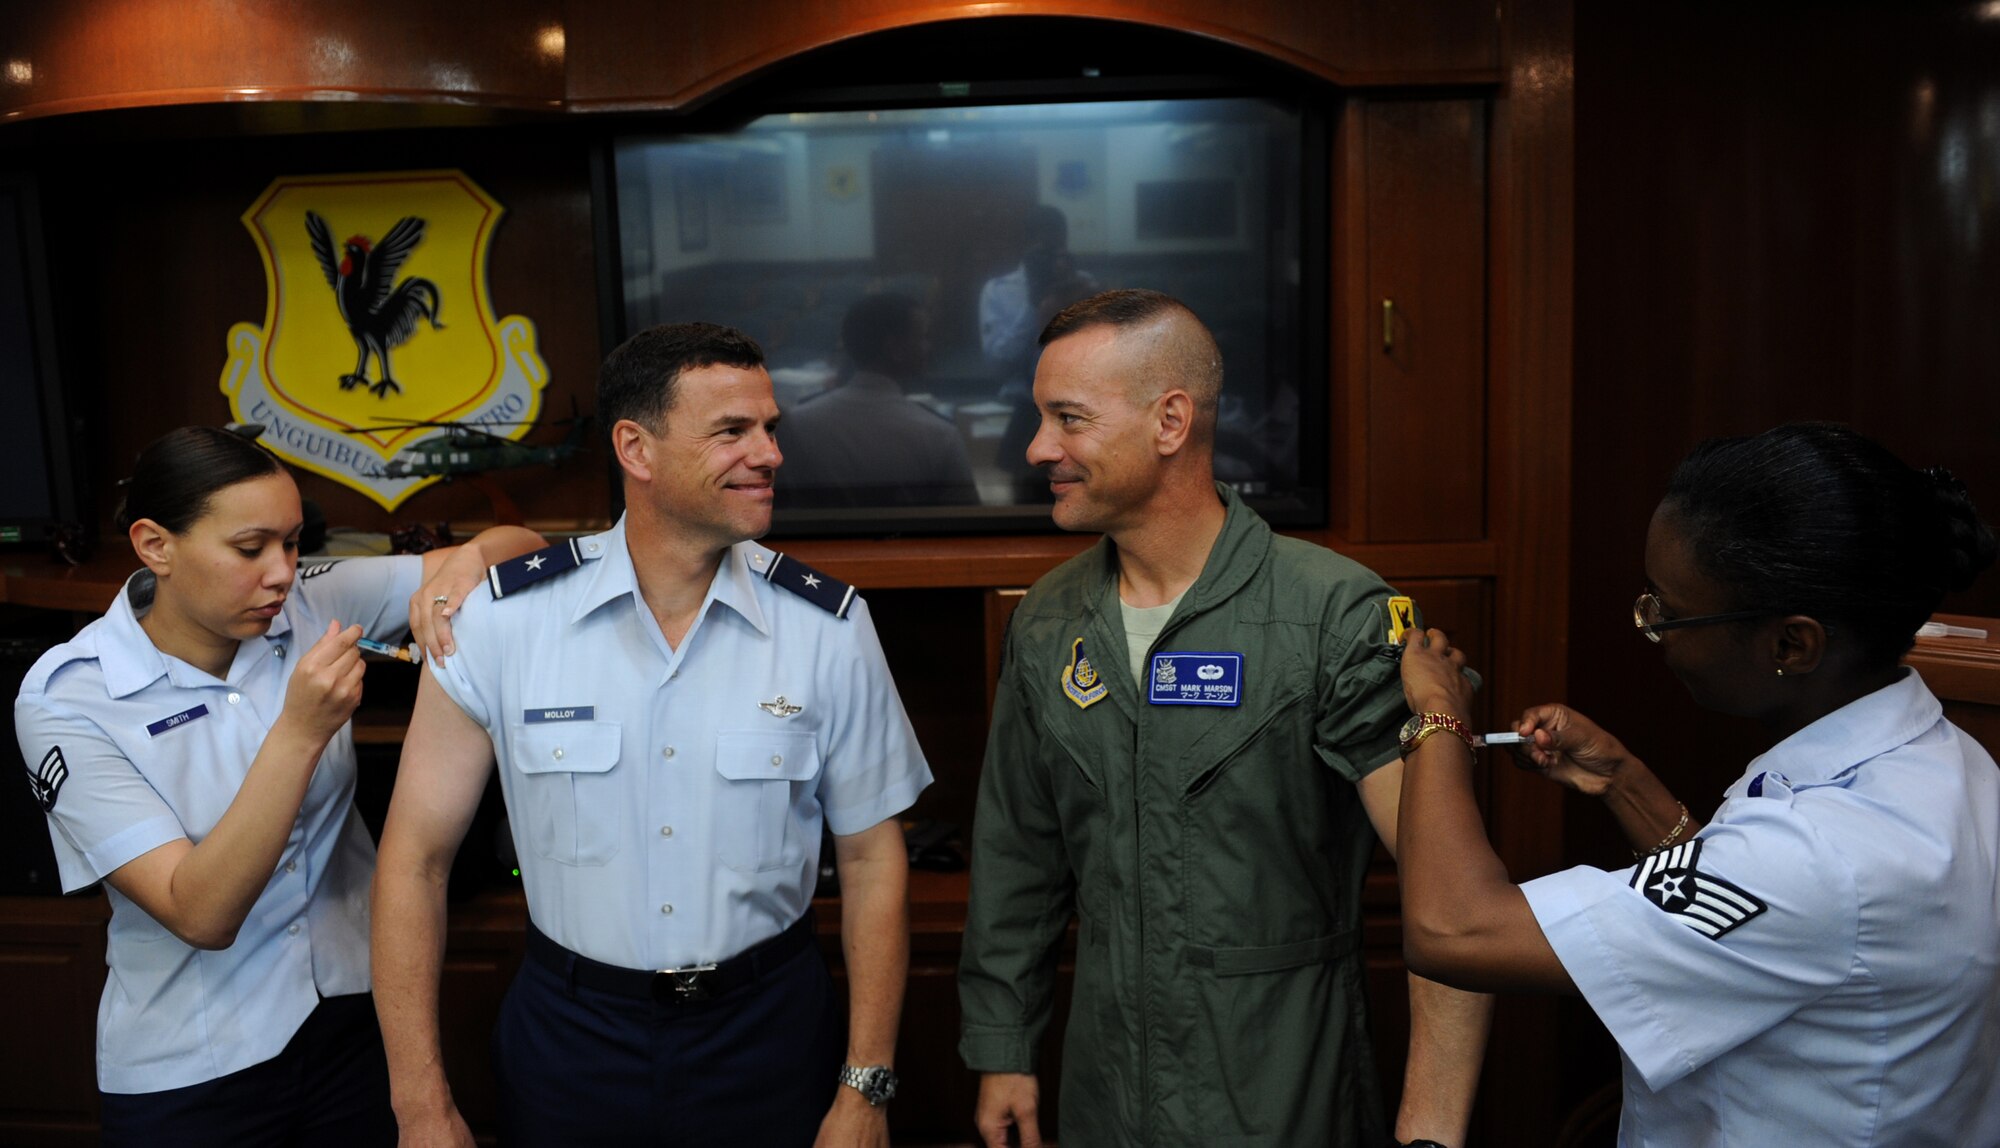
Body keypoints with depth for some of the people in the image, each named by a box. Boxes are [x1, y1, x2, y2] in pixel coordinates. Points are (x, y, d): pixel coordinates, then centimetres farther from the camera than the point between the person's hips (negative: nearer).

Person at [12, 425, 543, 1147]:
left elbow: (519, 547, -5)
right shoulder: (64, 700, -17)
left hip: (355, 1010, 3)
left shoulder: (309, 604, -9)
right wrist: (301, 732, -34)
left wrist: (469, 560, -28)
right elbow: (201, 914, -24)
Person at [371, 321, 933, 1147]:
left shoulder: (830, 626, -10)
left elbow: (871, 859, -3)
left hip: (767, 1027, 1)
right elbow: (416, 858, -6)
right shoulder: (502, 620, -12)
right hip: (567, 1032, 0)